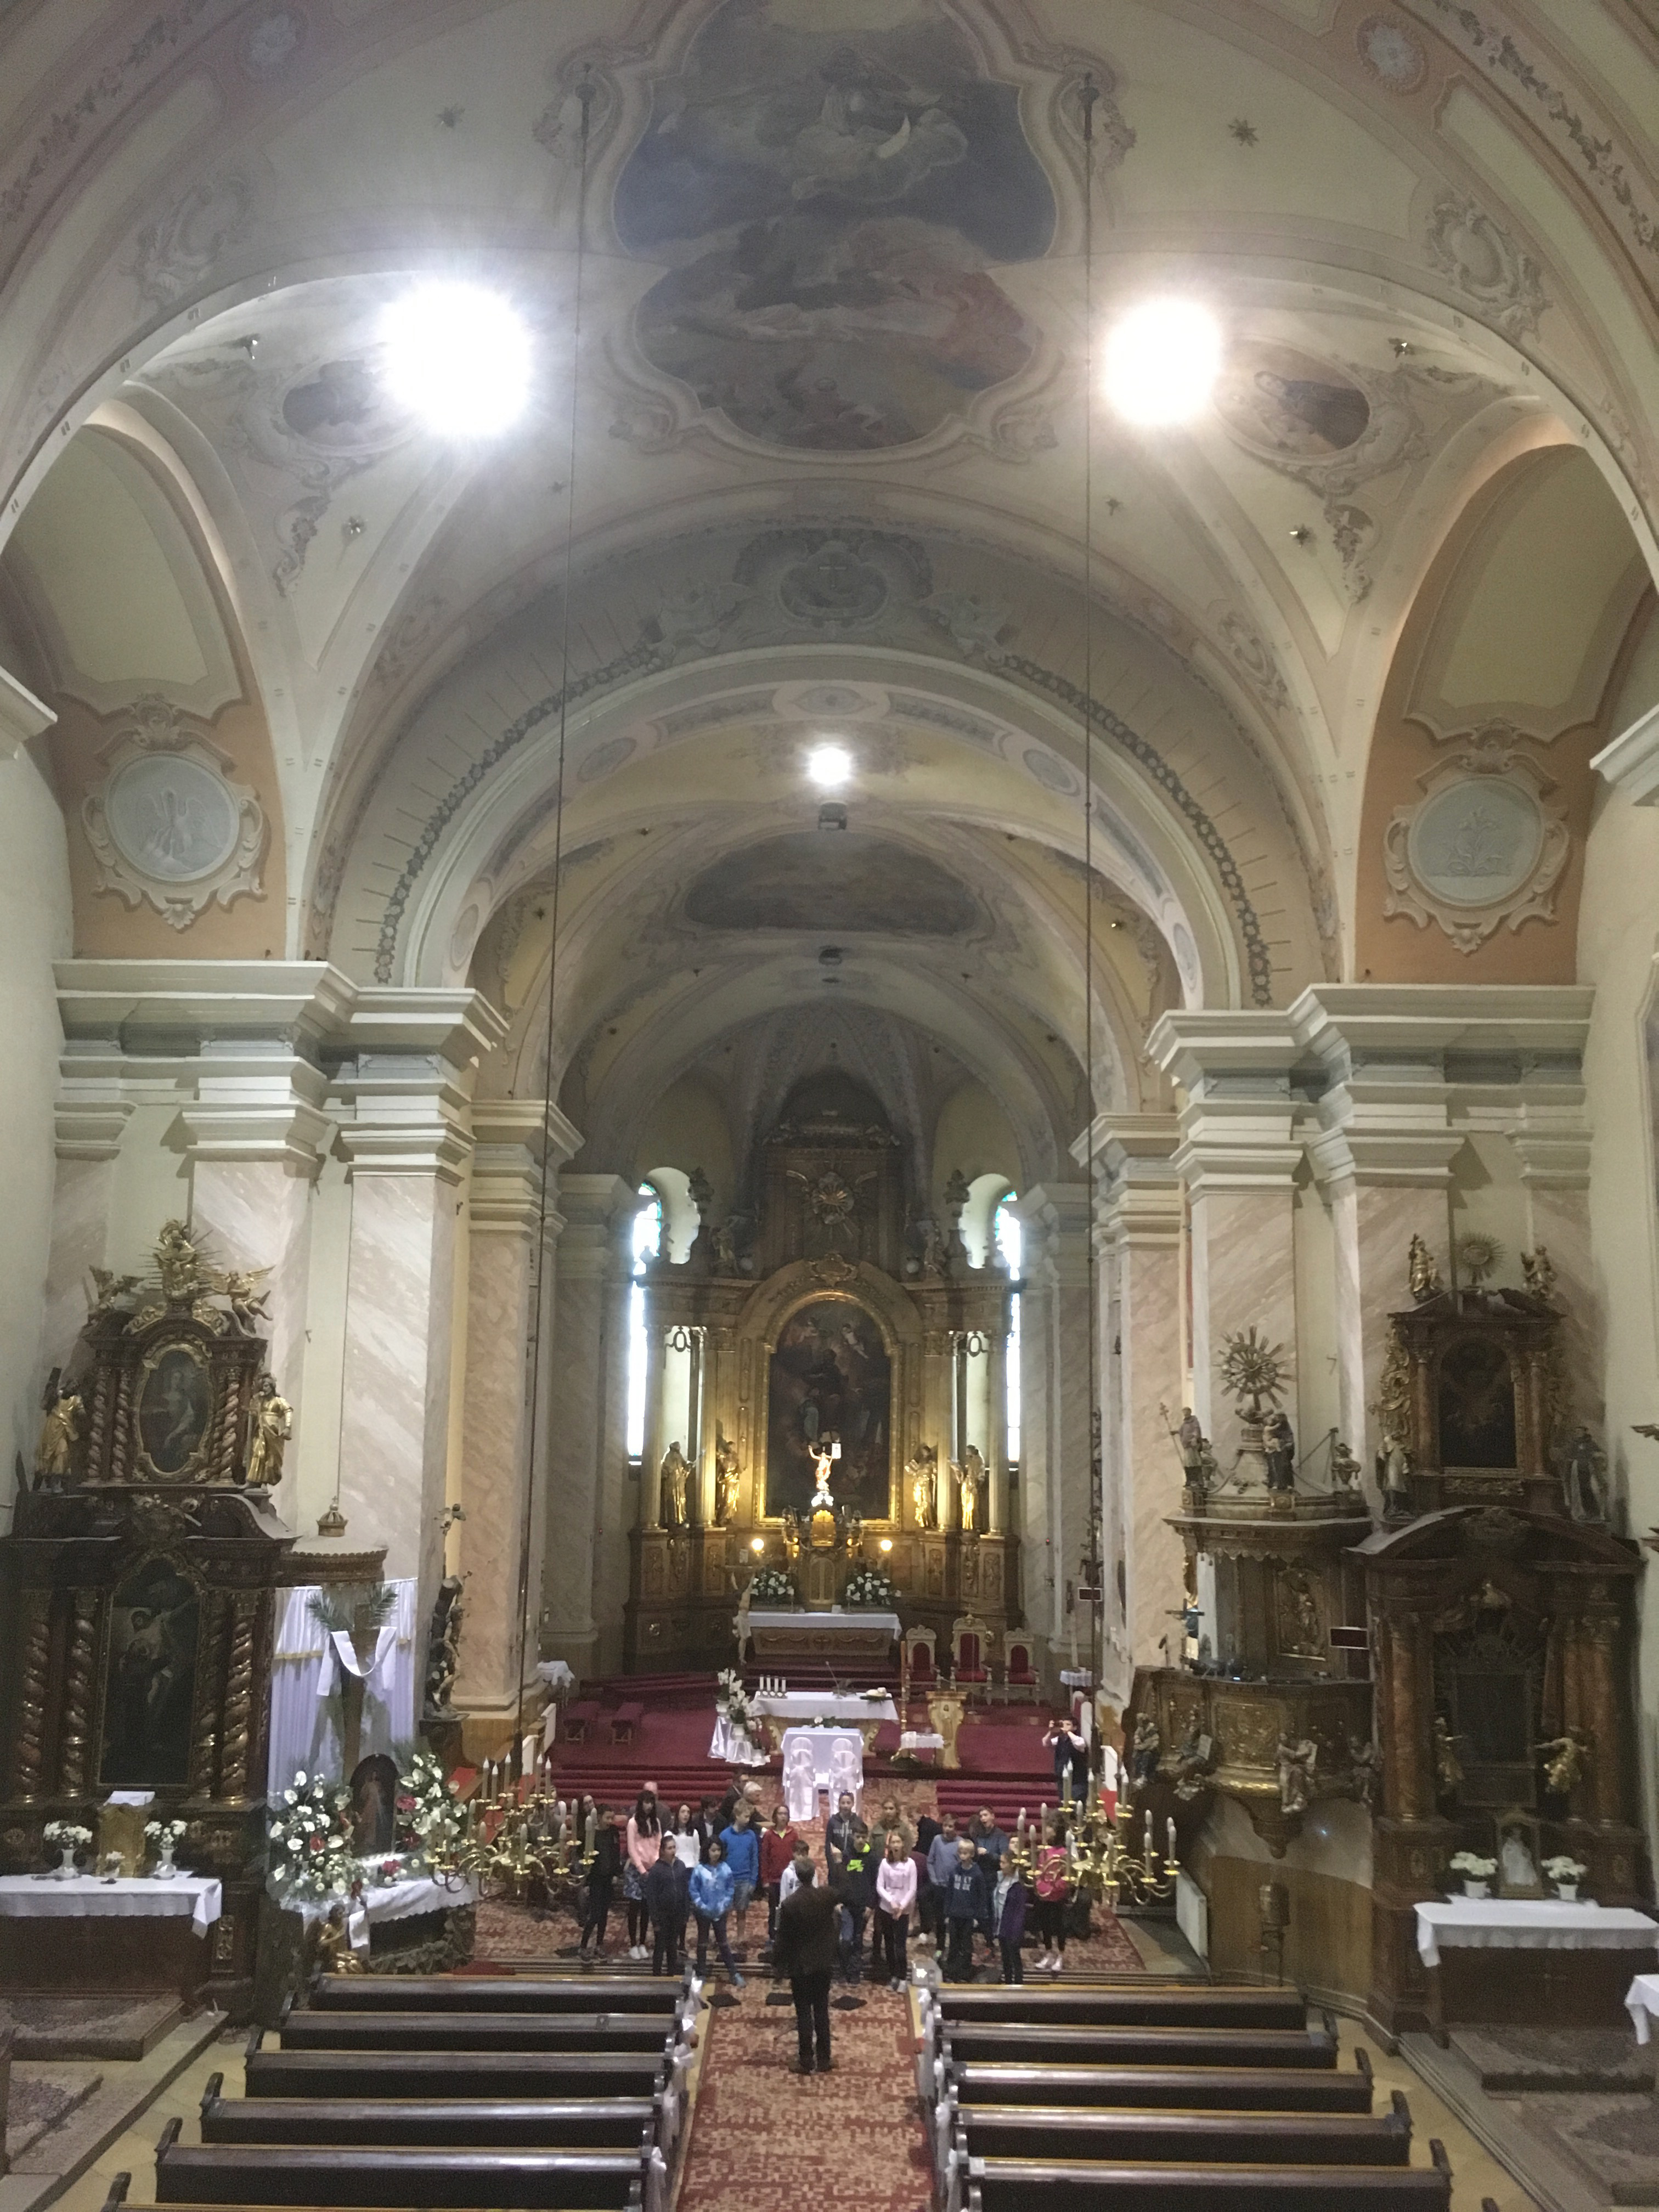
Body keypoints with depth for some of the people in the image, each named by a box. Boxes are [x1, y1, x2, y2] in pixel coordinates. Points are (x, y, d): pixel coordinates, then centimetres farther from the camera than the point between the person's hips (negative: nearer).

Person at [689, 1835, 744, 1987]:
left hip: (720, 1912, 1)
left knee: (723, 1942, 10)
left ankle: (734, 1973, 16)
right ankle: (702, 1973, 25)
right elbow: (694, 1890, -8)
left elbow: (730, 1888, 0)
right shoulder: (699, 1870, -14)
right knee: (703, 1942, 14)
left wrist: (725, 1904, -10)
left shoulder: (725, 1869, -9)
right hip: (703, 1911, -1)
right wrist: (702, 1906, -14)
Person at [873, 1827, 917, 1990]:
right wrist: (892, 1902, -16)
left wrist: (901, 1906, -13)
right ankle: (893, 1976, 20)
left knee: (900, 1945, -5)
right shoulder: (885, 1863, -4)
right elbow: (879, 1887, -5)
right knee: (888, 1944, 9)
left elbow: (912, 1889, -7)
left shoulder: (910, 1863, -9)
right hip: (885, 1909, 2)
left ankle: (902, 1978, 4)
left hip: (903, 1911, -2)